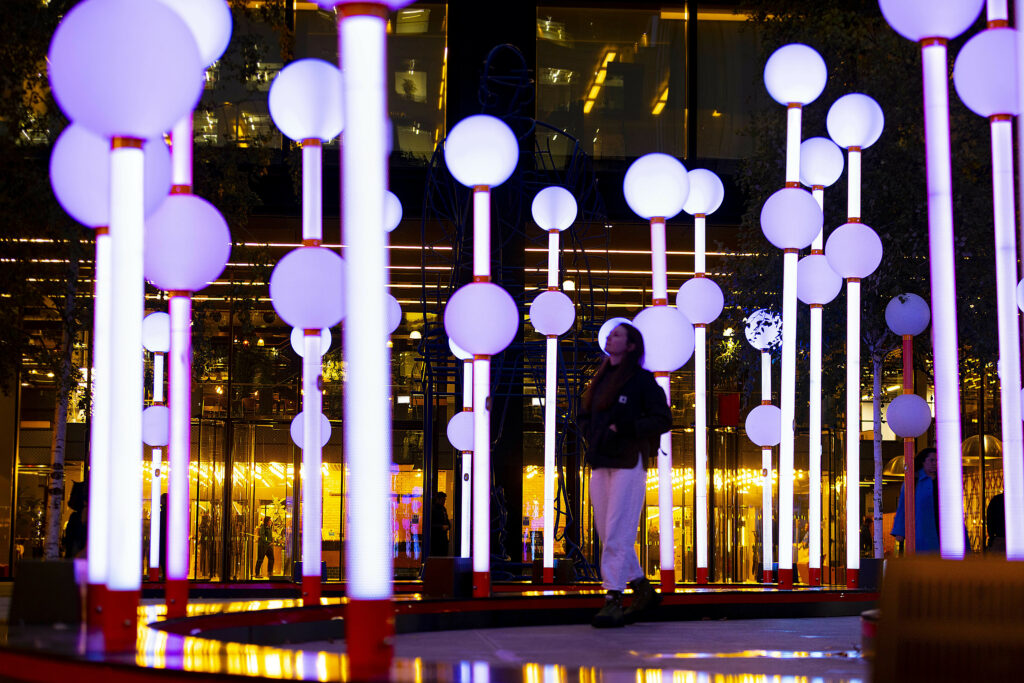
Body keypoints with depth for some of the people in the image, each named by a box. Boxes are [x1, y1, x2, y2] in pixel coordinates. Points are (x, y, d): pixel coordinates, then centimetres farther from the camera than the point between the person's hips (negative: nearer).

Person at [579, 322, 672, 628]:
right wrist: (592, 436, 7)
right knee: (607, 534, 9)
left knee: (618, 534, -11)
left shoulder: (642, 379, -3)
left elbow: (663, 419, -7)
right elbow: (584, 415, 27)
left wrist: (624, 428, -15)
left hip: (629, 463, -7)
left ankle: (613, 600, -10)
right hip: (601, 465, 7)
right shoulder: (601, 379, 16)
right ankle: (643, 590, 21)